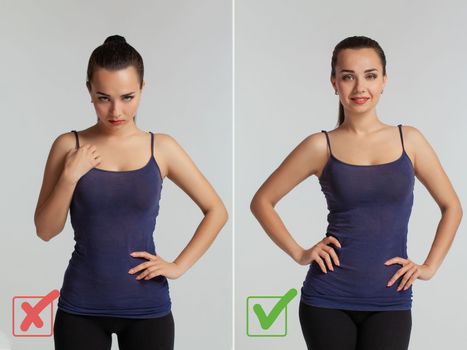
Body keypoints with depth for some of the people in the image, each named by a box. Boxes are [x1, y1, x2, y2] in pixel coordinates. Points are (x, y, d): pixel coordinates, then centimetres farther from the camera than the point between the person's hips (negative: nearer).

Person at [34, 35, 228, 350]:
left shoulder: (162, 148, 0)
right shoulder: (70, 146, -1)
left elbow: (216, 211, 7)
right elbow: (45, 230, 0)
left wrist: (179, 266, -1)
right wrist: (70, 176, -12)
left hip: (146, 308, 0)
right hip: (82, 308, 0)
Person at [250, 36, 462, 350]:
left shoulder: (409, 140, 4)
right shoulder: (321, 146, 0)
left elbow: (452, 207, 13)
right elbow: (262, 202, 6)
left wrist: (429, 266, 4)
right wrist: (299, 253, -1)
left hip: (389, 302, 1)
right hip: (328, 299, -1)